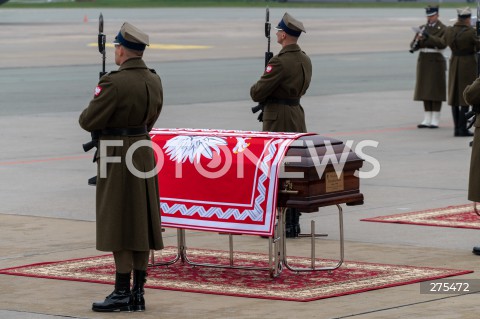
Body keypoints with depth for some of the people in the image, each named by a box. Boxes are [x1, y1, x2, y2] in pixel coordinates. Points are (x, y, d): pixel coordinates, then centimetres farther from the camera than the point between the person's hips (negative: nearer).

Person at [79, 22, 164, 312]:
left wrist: (87, 113, 6)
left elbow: (89, 122, -15)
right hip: (145, 153, 7)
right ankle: (138, 294, 13)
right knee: (142, 225, 9)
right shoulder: (154, 81, 5)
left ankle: (122, 293, 1)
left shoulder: (114, 83, -19)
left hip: (118, 159, -7)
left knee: (119, 226, -2)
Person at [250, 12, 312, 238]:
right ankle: (293, 224, 16)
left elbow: (257, 93, -18)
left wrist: (255, 89, 6)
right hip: (297, 119, 8)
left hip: (278, 121, -8)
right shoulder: (305, 60, 8)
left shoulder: (280, 62, -19)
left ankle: (283, 225, -4)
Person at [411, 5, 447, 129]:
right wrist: (416, 41, -13)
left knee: (435, 90, -4)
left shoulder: (442, 29, -3)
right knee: (425, 91, 6)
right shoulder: (423, 28, 13)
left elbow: (443, 43, -18)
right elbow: (413, 45, 10)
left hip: (436, 61, -5)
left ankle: (435, 120, -2)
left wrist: (429, 37, -27)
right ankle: (427, 119, 10)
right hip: (423, 61, 5)